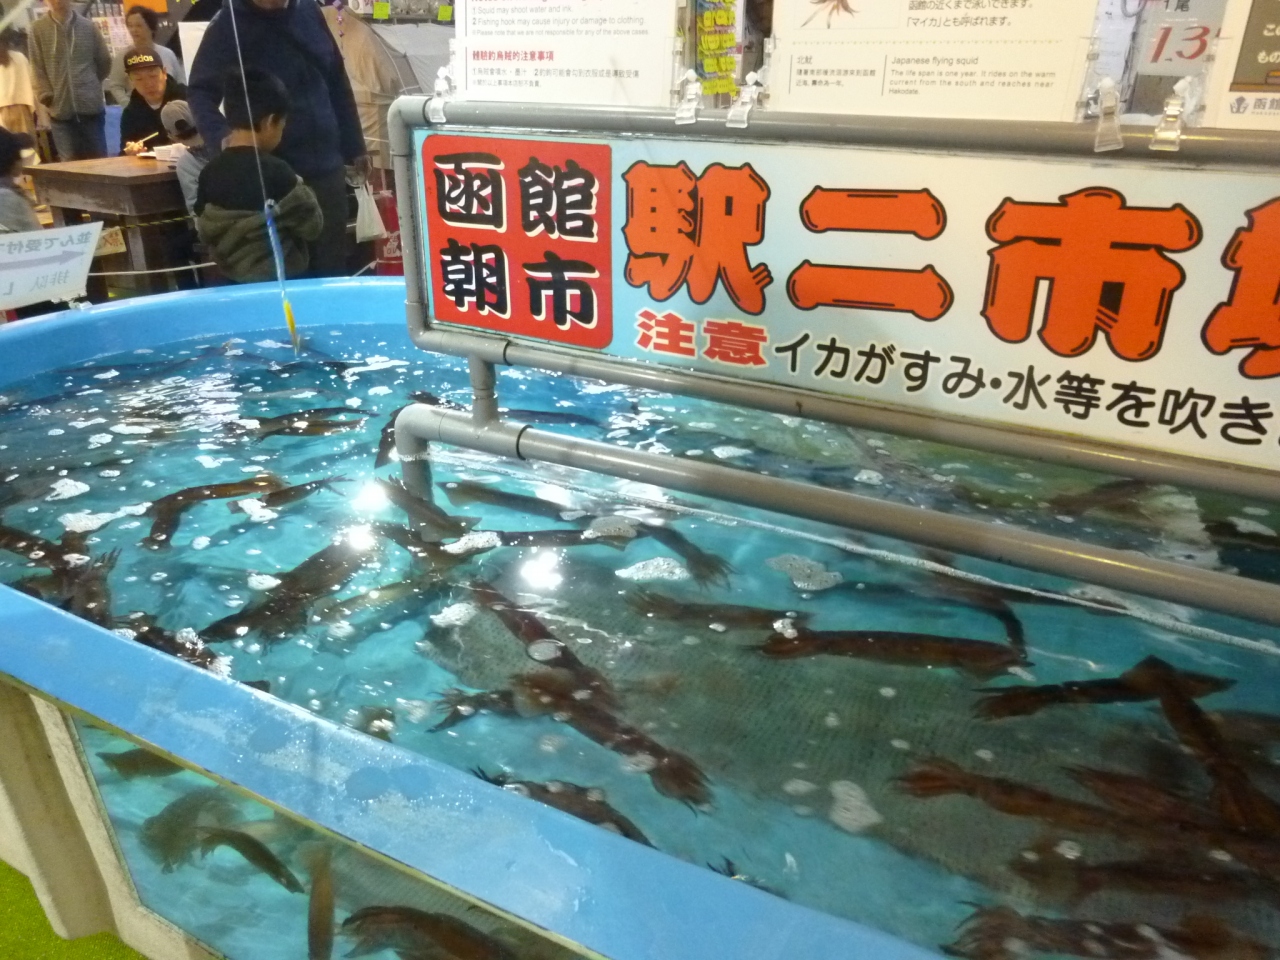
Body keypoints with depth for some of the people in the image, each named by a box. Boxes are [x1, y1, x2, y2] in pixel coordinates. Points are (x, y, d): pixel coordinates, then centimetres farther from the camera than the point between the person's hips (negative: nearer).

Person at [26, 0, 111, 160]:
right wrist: (47, 97, -6)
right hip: (61, 109, 0)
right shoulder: (38, 29, 3)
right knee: (69, 163, -1)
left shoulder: (88, 26, 5)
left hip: (92, 105, 1)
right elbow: (37, 68, 2)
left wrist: (90, 85, 13)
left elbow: (104, 61, 13)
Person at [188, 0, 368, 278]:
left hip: (327, 166, 4)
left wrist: (354, 146, 14)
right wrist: (222, 138, -25)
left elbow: (337, 83, 13)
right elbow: (200, 91, -6)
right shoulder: (228, 25, -7)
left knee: (331, 267, 11)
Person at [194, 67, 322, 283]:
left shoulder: (210, 172, -2)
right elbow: (312, 225, -9)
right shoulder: (275, 171, -18)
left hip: (234, 282, 6)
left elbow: (205, 234, 6)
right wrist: (300, 190, 7)